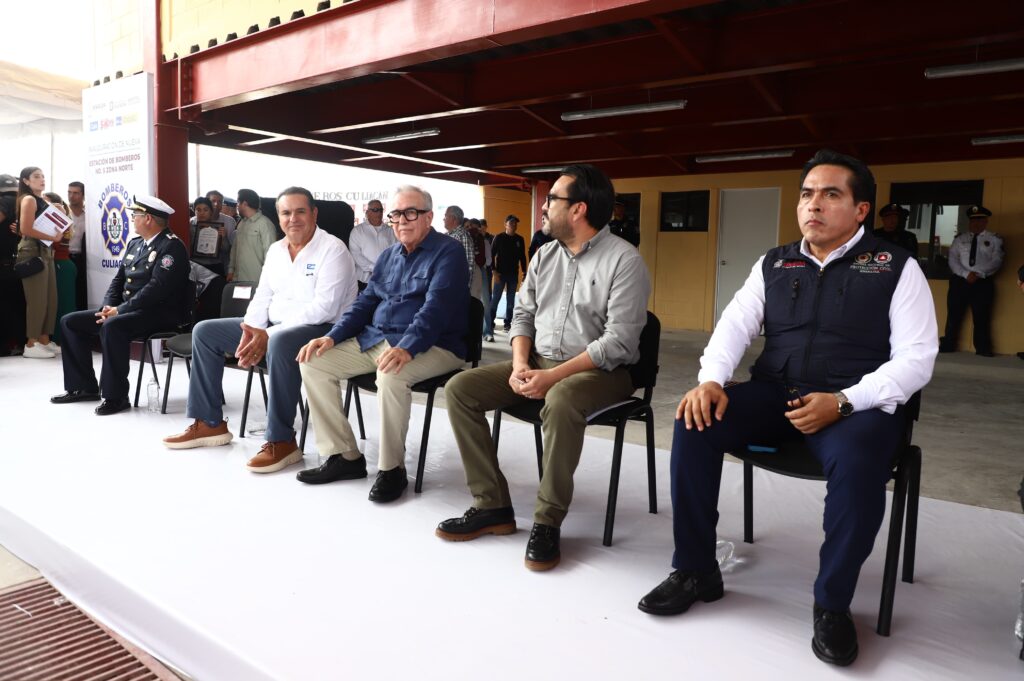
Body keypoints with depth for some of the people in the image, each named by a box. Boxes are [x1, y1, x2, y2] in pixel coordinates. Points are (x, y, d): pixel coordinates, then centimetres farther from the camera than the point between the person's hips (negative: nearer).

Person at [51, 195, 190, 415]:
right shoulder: (135, 243, 16)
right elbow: (118, 279, 16)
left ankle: (115, 396, -23)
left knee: (112, 327, -35)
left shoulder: (171, 246, -13)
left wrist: (120, 310, -21)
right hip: (127, 310, 10)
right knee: (70, 322, 7)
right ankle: (84, 387, 12)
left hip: (159, 313, -10)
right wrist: (108, 307, -2)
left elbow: (157, 288, -23)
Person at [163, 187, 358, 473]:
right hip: (273, 329, 9)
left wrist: (268, 336, -24)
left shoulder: (332, 250, -13)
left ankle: (281, 441, -30)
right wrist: (250, 331, -9)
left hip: (321, 329, -8)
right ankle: (209, 423, 10)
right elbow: (262, 297, 13)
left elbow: (323, 308, -22)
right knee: (204, 331, 6)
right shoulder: (275, 250, 12)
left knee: (280, 343, -41)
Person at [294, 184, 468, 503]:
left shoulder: (448, 252, -8)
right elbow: (365, 301, 17)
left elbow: (436, 307, -22)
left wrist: (406, 348, -37)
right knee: (314, 362, -5)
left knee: (391, 375, -38)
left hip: (431, 346, -8)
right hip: (374, 339, 8)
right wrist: (332, 336, 1)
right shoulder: (388, 255, 16)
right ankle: (344, 455, 0)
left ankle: (392, 468, -17)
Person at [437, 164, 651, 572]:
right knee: (459, 389, -9)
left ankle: (548, 521, -21)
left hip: (599, 370, -6)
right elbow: (523, 313, 11)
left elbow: (619, 342, -19)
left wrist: (553, 376, -25)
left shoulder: (625, 261, -12)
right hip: (539, 362, 7)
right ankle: (492, 506, -5)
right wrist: (520, 364, -9)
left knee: (560, 401, -40)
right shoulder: (544, 255, 10)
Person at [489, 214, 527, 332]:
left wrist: (524, 272, 5)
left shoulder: (519, 239, 6)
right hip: (500, 273, -3)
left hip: (513, 274, 3)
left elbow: (522, 257, 11)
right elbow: (491, 254, -4)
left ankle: (508, 322, 13)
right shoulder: (499, 238, -3)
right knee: (495, 298, -2)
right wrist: (494, 271, -12)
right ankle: (490, 322, 4)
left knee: (511, 299, 6)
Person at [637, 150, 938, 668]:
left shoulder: (896, 268, 2)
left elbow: (916, 357, -5)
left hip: (856, 404, -3)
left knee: (859, 459, -36)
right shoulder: (774, 264, 13)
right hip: (773, 395, 4)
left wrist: (842, 402, -21)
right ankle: (695, 570, -6)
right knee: (694, 422, -21)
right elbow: (735, 325, 5)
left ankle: (832, 603, -12)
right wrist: (711, 380, -17)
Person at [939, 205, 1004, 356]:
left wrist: (979, 274, -17)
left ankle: (983, 349, 9)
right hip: (959, 280, 1)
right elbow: (953, 260, 1)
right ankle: (947, 346, 11)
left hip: (983, 282, -1)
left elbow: (996, 261, -5)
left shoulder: (995, 239, 5)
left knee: (981, 317, 2)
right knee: (954, 315, 3)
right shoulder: (960, 239, 10)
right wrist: (966, 274, -13)